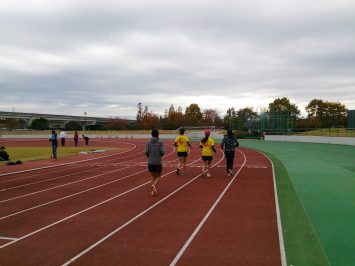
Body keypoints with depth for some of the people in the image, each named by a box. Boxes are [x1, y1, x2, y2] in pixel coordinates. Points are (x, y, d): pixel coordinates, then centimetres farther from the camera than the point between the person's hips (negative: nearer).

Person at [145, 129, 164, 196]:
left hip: (150, 162, 2)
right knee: (158, 176, 12)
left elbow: (146, 152, -7)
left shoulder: (148, 143, 0)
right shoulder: (160, 143, -5)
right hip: (158, 162, -2)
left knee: (153, 176, 18)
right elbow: (162, 152, -12)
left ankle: (153, 190, 11)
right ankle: (154, 185, -17)